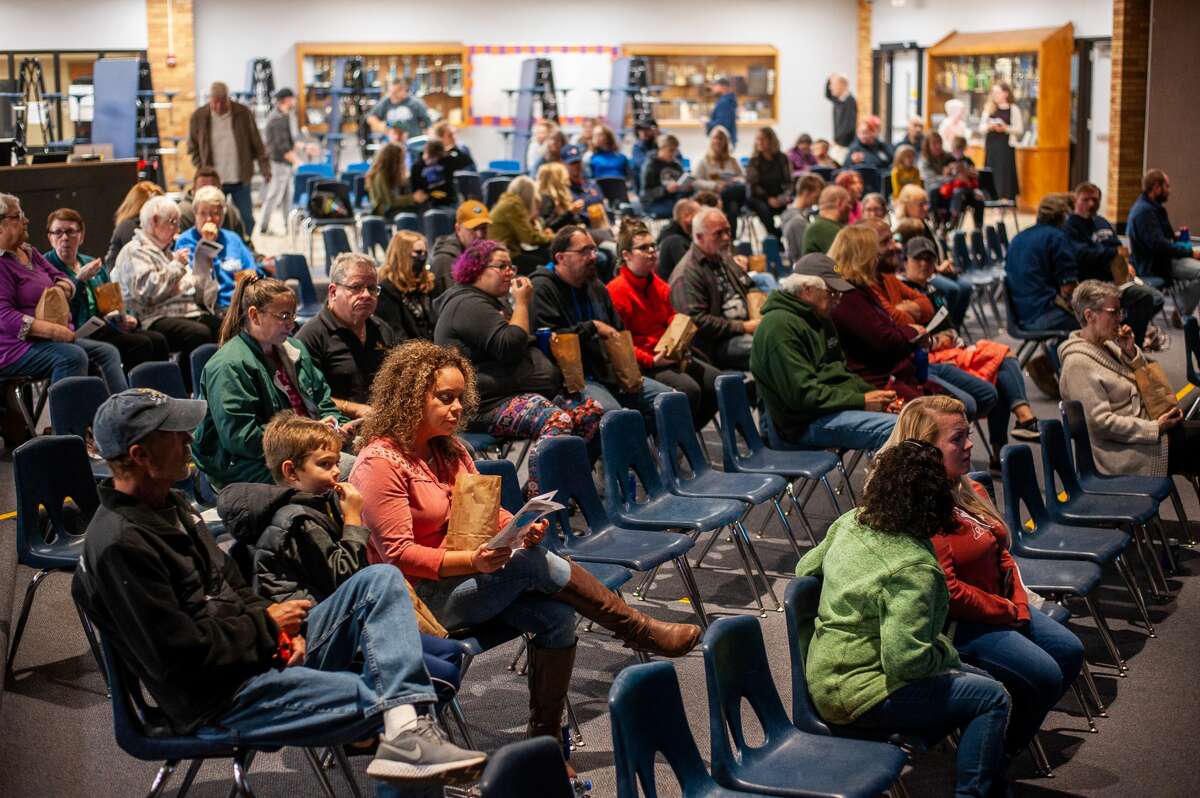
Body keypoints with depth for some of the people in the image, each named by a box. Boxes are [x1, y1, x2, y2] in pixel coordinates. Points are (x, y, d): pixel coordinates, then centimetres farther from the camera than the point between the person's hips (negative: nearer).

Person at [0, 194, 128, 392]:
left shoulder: (30, 253, 16)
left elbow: (62, 279, 19)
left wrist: (62, 286, -8)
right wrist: (50, 329, -29)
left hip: (51, 339, 9)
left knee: (107, 352, -6)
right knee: (73, 356, -32)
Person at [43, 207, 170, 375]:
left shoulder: (93, 263, 23)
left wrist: (126, 318, 5)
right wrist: (80, 280, -18)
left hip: (106, 326, 7)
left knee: (158, 340, -16)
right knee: (140, 344, -26)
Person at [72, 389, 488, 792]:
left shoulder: (170, 505, 11)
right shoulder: (119, 546, -21)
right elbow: (181, 658, -24)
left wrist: (283, 627, -1)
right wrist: (267, 624, -11)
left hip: (268, 652, 10)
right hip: (218, 701, -10)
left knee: (379, 581, -6)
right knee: (386, 697, -17)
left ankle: (407, 733, -23)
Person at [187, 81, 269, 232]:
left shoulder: (243, 113, -4)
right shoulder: (199, 117, -2)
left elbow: (257, 144, 2)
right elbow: (193, 148, 6)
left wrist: (264, 168, -2)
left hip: (240, 180, 0)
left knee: (246, 219, 5)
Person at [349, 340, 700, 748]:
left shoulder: (449, 450, 12)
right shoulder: (380, 464, -15)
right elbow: (399, 556, -19)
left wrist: (522, 529, -10)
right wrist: (473, 561, -31)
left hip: (470, 574, 8)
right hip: (423, 596, -8)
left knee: (557, 616, -18)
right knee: (534, 563, -25)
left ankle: (546, 737, -8)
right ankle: (644, 633, -11)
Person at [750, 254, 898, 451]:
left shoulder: (820, 320, 18)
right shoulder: (779, 327, -14)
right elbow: (802, 393, -20)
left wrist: (873, 394, 6)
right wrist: (862, 401, -17)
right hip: (807, 423, -10)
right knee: (895, 429, -28)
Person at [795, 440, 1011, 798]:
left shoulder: (849, 523, -2)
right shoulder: (914, 570, -27)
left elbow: (806, 568, 16)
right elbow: (905, 659, -29)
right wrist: (945, 649, -10)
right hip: (857, 696, -9)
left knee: (981, 683, 16)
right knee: (992, 699, -7)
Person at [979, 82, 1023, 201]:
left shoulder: (1014, 109, 0)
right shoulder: (988, 108, 11)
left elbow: (1020, 130, -3)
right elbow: (981, 129, 9)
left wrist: (1006, 128, -18)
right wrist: (989, 127, -11)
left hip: (1006, 146, -4)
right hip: (991, 145, 4)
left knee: (1005, 173, -7)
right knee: (991, 174, 3)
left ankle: (1005, 199, -5)